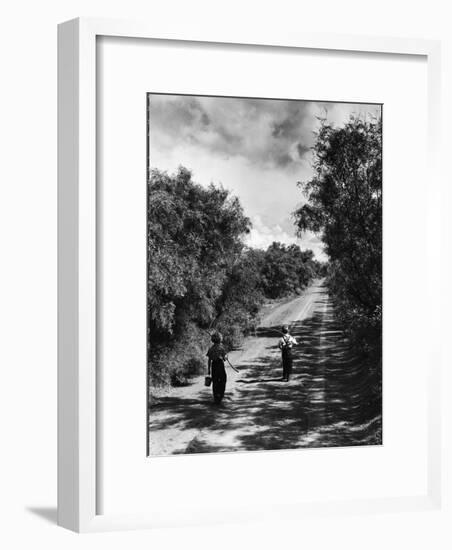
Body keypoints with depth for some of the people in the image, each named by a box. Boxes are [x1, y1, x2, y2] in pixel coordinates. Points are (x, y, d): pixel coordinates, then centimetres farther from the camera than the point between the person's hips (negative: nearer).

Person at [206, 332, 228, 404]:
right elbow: (224, 358, -7)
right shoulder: (221, 348, -9)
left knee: (214, 382, 10)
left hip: (213, 365, 4)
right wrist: (226, 357, 17)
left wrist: (208, 370, 9)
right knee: (222, 381, 8)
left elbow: (209, 360, 4)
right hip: (220, 365, -4)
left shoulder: (210, 348, 3)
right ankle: (219, 396, -6)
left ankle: (215, 398, 12)